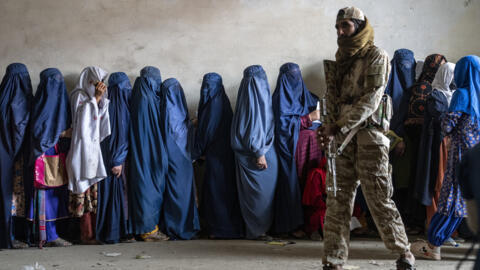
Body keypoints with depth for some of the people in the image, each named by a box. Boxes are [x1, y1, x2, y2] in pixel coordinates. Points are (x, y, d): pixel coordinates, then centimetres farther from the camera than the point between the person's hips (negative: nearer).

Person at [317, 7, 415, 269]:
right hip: (341, 139, 6)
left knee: (380, 201, -2)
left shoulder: (376, 56, -3)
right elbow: (332, 98, 15)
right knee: (336, 202, 2)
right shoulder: (339, 60, 17)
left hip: (368, 136, -6)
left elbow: (370, 100, -13)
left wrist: (338, 129, -18)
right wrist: (329, 126, -5)